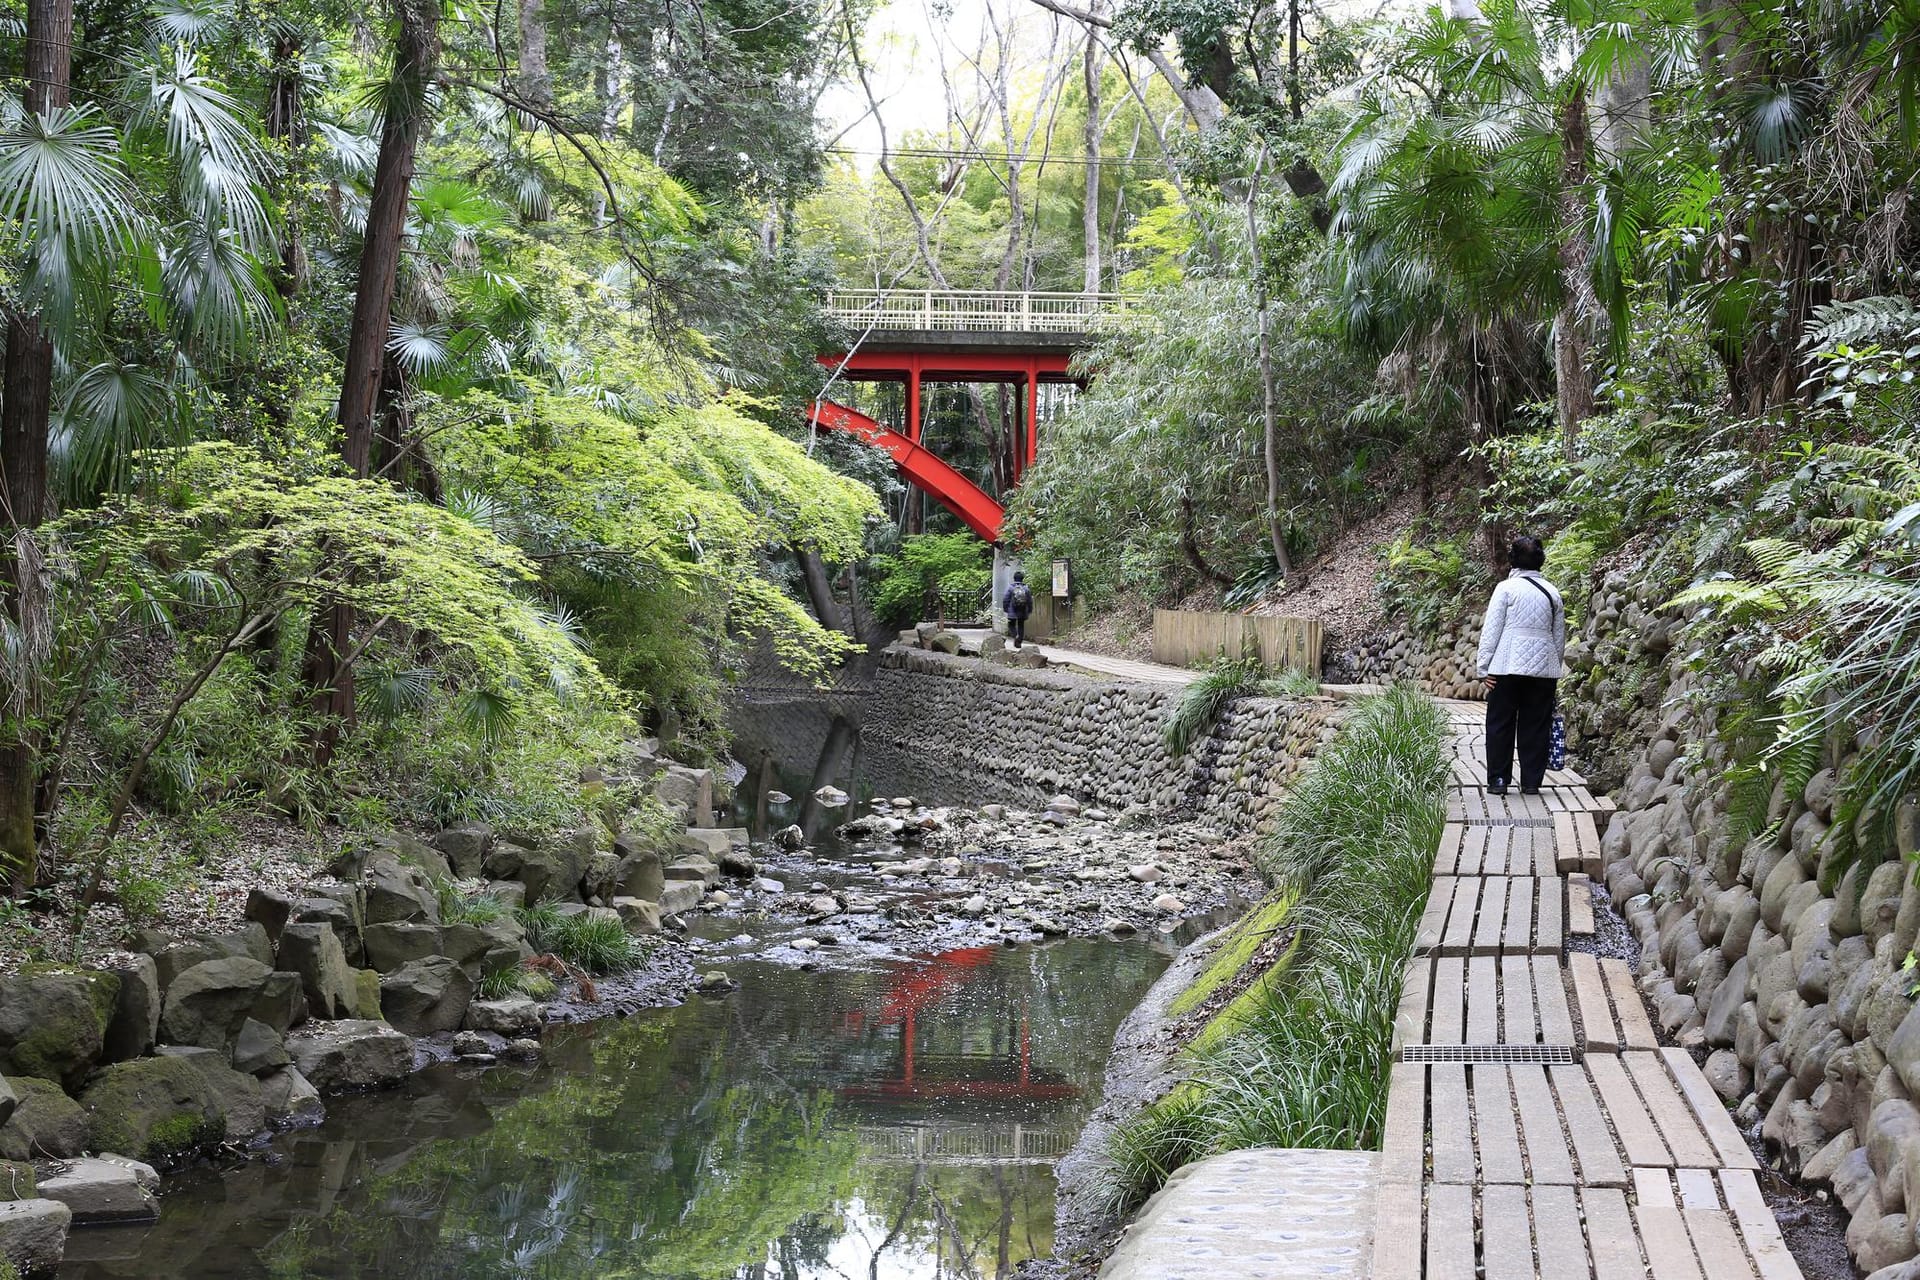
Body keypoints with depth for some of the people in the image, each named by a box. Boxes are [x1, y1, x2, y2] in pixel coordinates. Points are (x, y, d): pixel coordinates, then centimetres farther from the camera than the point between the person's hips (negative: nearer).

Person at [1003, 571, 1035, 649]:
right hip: (1022, 613, 2)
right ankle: (1019, 642, 12)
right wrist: (1029, 611, 15)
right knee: (1021, 626, 12)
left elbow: (1006, 600, -6)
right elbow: (1030, 601, 4)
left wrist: (1005, 609, 7)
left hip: (1012, 612, -2)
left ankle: (1015, 636, -18)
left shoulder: (1010, 587, -8)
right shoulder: (1026, 588, -2)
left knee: (1011, 625, 9)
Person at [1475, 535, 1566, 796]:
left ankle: (1498, 780, 4)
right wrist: (1556, 670, 21)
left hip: (1508, 666, -3)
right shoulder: (1552, 593, 9)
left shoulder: (1506, 588, -4)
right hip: (1544, 666, 3)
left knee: (1500, 725, 4)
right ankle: (1531, 782, 8)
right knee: (1536, 726, 8)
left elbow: (1491, 629, -6)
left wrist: (1485, 667, -3)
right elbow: (1559, 636, 14)